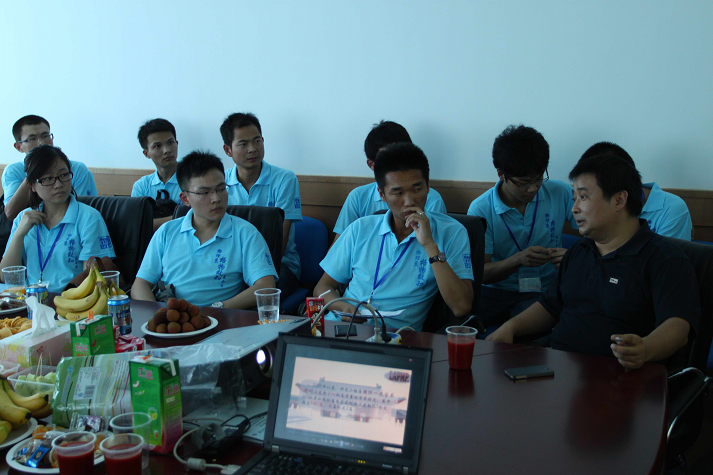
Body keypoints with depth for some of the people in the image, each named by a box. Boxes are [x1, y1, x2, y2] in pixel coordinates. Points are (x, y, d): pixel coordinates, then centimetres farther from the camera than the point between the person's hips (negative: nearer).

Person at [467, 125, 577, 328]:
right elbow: (483, 274, -4)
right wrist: (518, 259, -24)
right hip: (494, 291, 0)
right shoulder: (480, 209, -3)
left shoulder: (561, 194, 2)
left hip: (542, 292, 1)